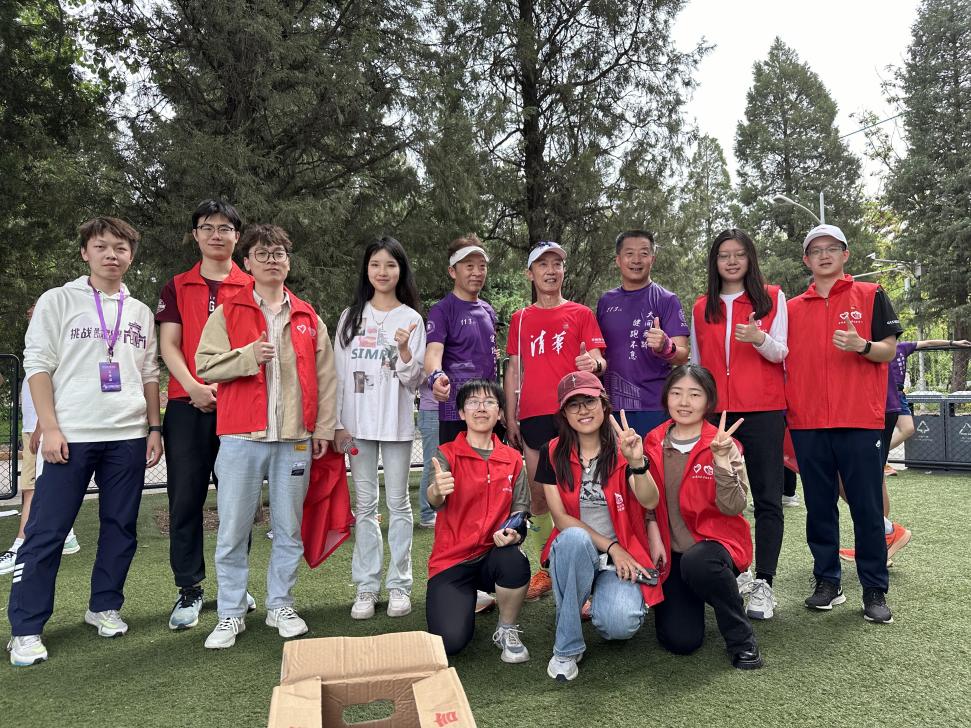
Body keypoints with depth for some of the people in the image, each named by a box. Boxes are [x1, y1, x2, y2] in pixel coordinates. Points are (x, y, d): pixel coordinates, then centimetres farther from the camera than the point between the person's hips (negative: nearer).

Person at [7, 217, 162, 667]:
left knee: (120, 528, 9)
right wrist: (50, 428, -10)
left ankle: (104, 606, 24)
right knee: (46, 532, -1)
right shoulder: (58, 301, 2)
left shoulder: (141, 313, 13)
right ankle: (25, 629, 9)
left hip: (128, 436, 4)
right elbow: (38, 365, -2)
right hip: (71, 436, -3)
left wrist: (154, 428, 8)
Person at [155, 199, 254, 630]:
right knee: (185, 498, 2)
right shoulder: (177, 287, 11)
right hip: (188, 405, 1)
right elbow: (168, 344, 4)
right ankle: (189, 590, 14)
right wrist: (194, 387, -13)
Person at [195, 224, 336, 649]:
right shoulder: (227, 313, 5)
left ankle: (280, 606, 25)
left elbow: (324, 375, 10)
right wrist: (248, 355, -17)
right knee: (233, 530, 4)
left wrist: (323, 428, 5)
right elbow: (204, 365, -2)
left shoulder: (308, 318, 10)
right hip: (241, 436, -2)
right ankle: (231, 614, 18)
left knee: (289, 529, 10)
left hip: (295, 437, 2)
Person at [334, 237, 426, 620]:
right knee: (364, 505, 7)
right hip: (358, 421, 2)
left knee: (398, 502, 5)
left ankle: (399, 584, 14)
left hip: (396, 422, -2)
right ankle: (366, 586, 15)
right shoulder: (350, 317, 8)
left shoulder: (411, 319, 2)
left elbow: (413, 380, -2)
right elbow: (339, 372, 7)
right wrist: (337, 422, 2)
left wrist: (404, 350, -21)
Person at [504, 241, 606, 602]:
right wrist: (510, 417, 8)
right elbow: (513, 369, 14)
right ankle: (547, 569, 19)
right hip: (532, 416, 3)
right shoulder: (520, 319, 15)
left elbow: (597, 362, 2)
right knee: (538, 494, 7)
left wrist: (594, 363, -23)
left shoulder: (581, 314, 7)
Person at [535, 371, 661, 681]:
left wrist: (637, 462, -40)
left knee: (621, 624, -29)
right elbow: (561, 518, -6)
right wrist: (610, 546, -15)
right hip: (573, 552, 1)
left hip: (623, 555, -1)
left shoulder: (623, 448, -4)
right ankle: (566, 647, -19)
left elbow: (649, 502, -21)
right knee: (574, 538, -36)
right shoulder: (553, 454, -1)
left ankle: (601, 603, 11)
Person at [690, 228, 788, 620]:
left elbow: (781, 352, -1)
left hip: (763, 411, -3)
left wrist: (759, 339, -22)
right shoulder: (702, 308, 13)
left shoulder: (772, 297, 5)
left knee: (767, 498, -1)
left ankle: (763, 584, 3)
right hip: (715, 412, 3)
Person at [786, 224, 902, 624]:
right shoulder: (792, 308, 12)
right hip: (807, 424, 3)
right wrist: (784, 414, 3)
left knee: (867, 508, 3)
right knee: (819, 507, 9)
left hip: (859, 420, -2)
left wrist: (861, 346, -20)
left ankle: (875, 590, 14)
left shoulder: (870, 295, 6)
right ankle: (827, 582, 21)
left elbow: (889, 350, 2)